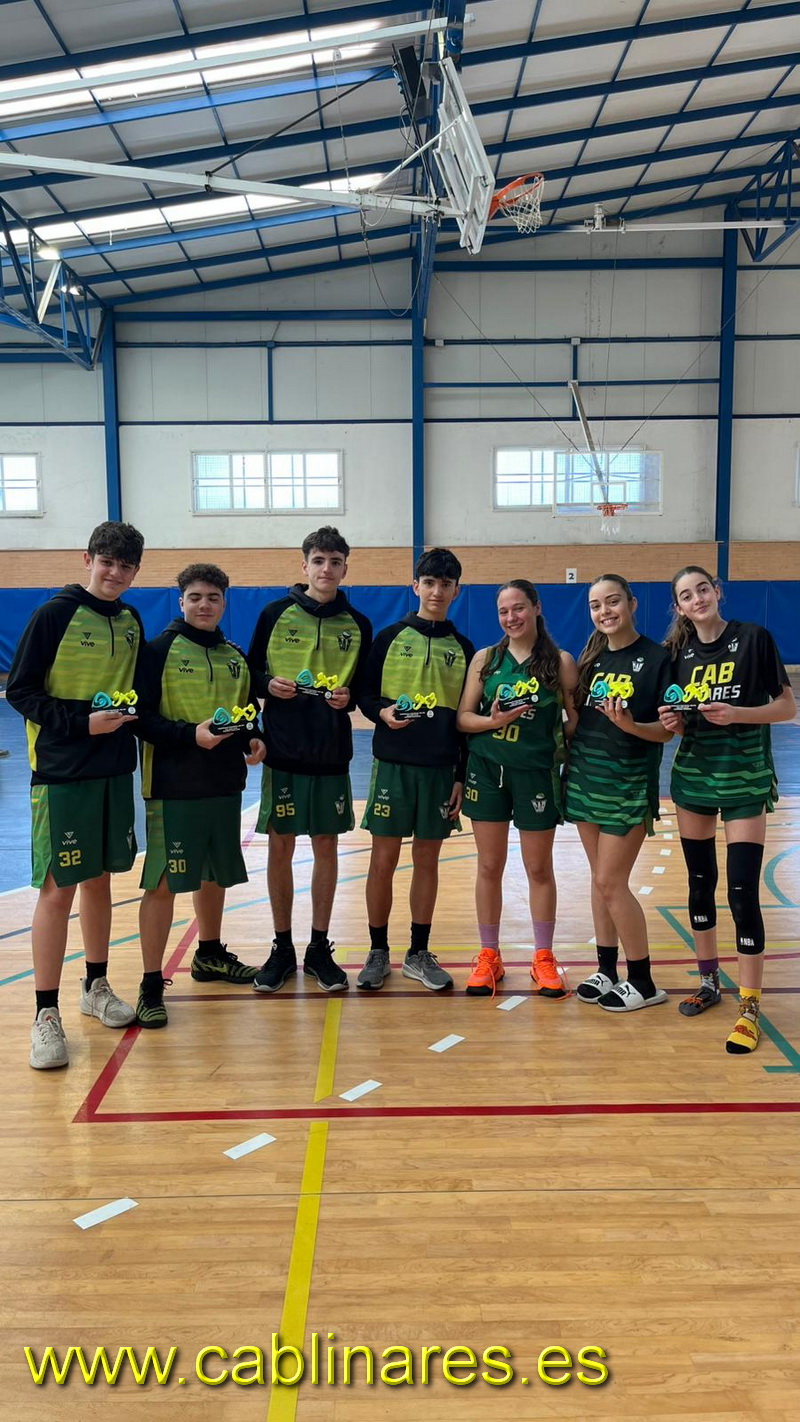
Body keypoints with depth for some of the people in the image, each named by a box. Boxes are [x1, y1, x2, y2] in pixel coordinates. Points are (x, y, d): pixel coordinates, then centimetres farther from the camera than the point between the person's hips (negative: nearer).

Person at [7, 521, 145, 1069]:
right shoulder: (54, 614, -9)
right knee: (58, 889, -2)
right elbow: (20, 691, -9)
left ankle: (97, 986, 29)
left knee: (100, 879, 14)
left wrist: (129, 714, -1)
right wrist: (82, 721, -18)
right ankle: (47, 1014, 7)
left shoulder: (131, 621, 8)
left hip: (116, 769, 5)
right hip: (62, 772, -5)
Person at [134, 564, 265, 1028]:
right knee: (164, 882, -3)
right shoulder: (160, 650, -6)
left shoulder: (236, 657, 11)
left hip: (225, 785, 6)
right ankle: (152, 984, 6)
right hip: (174, 788, -6)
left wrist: (252, 741, 0)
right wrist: (191, 734, -23)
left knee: (216, 874, 17)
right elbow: (142, 717, -11)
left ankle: (210, 955, 37)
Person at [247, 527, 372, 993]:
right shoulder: (276, 613, 1)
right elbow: (251, 673, 5)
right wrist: (269, 684, -15)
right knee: (280, 849, 6)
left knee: (327, 848, 7)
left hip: (332, 754, 1)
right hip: (283, 750, -1)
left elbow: (366, 687, 10)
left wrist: (349, 696, -10)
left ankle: (320, 948, 20)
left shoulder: (358, 625, 5)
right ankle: (282, 948, 20)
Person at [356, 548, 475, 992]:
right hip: (393, 763, -1)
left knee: (427, 859, 8)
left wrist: (462, 776, 4)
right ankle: (377, 952, 16)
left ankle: (419, 954, 20)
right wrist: (382, 712, -19)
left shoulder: (463, 648, 8)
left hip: (441, 768, 2)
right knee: (383, 859, 2)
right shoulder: (390, 637, 2)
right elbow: (364, 693, 3)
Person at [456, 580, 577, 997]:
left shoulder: (561, 662, -1)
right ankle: (489, 956, 23)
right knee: (489, 866, 9)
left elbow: (576, 717, 3)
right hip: (488, 770, 2)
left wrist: (559, 744, -12)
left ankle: (543, 958, 22)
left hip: (537, 773, -1)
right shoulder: (485, 659, 3)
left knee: (538, 868, 8)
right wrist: (492, 721, -16)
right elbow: (462, 718, 1)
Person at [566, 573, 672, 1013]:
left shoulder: (657, 658, -10)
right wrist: (565, 748, -4)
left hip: (629, 784, -5)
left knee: (611, 883, -4)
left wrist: (630, 725, -28)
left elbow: (667, 729, -11)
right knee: (600, 879, 12)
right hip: (584, 778, 6)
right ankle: (606, 971, 25)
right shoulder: (590, 657, 6)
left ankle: (643, 983, 12)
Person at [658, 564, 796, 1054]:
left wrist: (737, 713, -22)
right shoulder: (679, 652, 5)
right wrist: (673, 721, -9)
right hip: (693, 774, 5)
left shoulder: (754, 638, -8)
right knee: (700, 882, 12)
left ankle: (750, 1008, 1)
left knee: (743, 891, -8)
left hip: (745, 777, -5)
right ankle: (709, 983, 28)